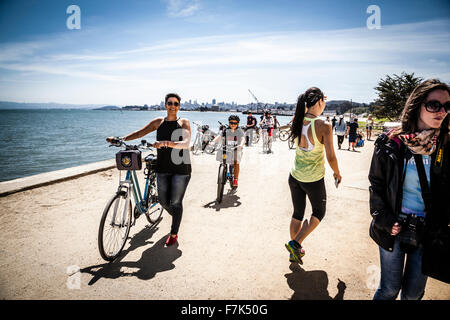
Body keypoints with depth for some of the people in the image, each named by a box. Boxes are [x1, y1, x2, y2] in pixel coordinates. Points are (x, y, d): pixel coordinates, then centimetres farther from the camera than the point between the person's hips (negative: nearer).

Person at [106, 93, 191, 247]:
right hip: (163, 168, 4)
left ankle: (174, 234, 20)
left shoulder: (184, 123, -3)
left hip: (181, 168, -3)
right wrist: (120, 139, -3)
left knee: (175, 202, 2)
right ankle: (176, 217, 42)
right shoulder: (158, 122, 7)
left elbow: (186, 143, -19)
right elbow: (139, 133, 9)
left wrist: (166, 143, -35)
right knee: (163, 201, 9)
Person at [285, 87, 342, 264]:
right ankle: (295, 243, 9)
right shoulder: (323, 126, -20)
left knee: (297, 214, 20)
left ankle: (294, 253, 31)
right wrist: (337, 173, 0)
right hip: (314, 180, -5)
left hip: (295, 177, 5)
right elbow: (331, 157, -17)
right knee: (319, 213, 20)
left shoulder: (298, 121, -4)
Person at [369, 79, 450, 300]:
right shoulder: (391, 143, -9)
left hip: (427, 233, 2)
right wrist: (384, 220, -11)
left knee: (414, 293, 17)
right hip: (394, 229, -2)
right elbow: (376, 184, -3)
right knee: (389, 290, 9)